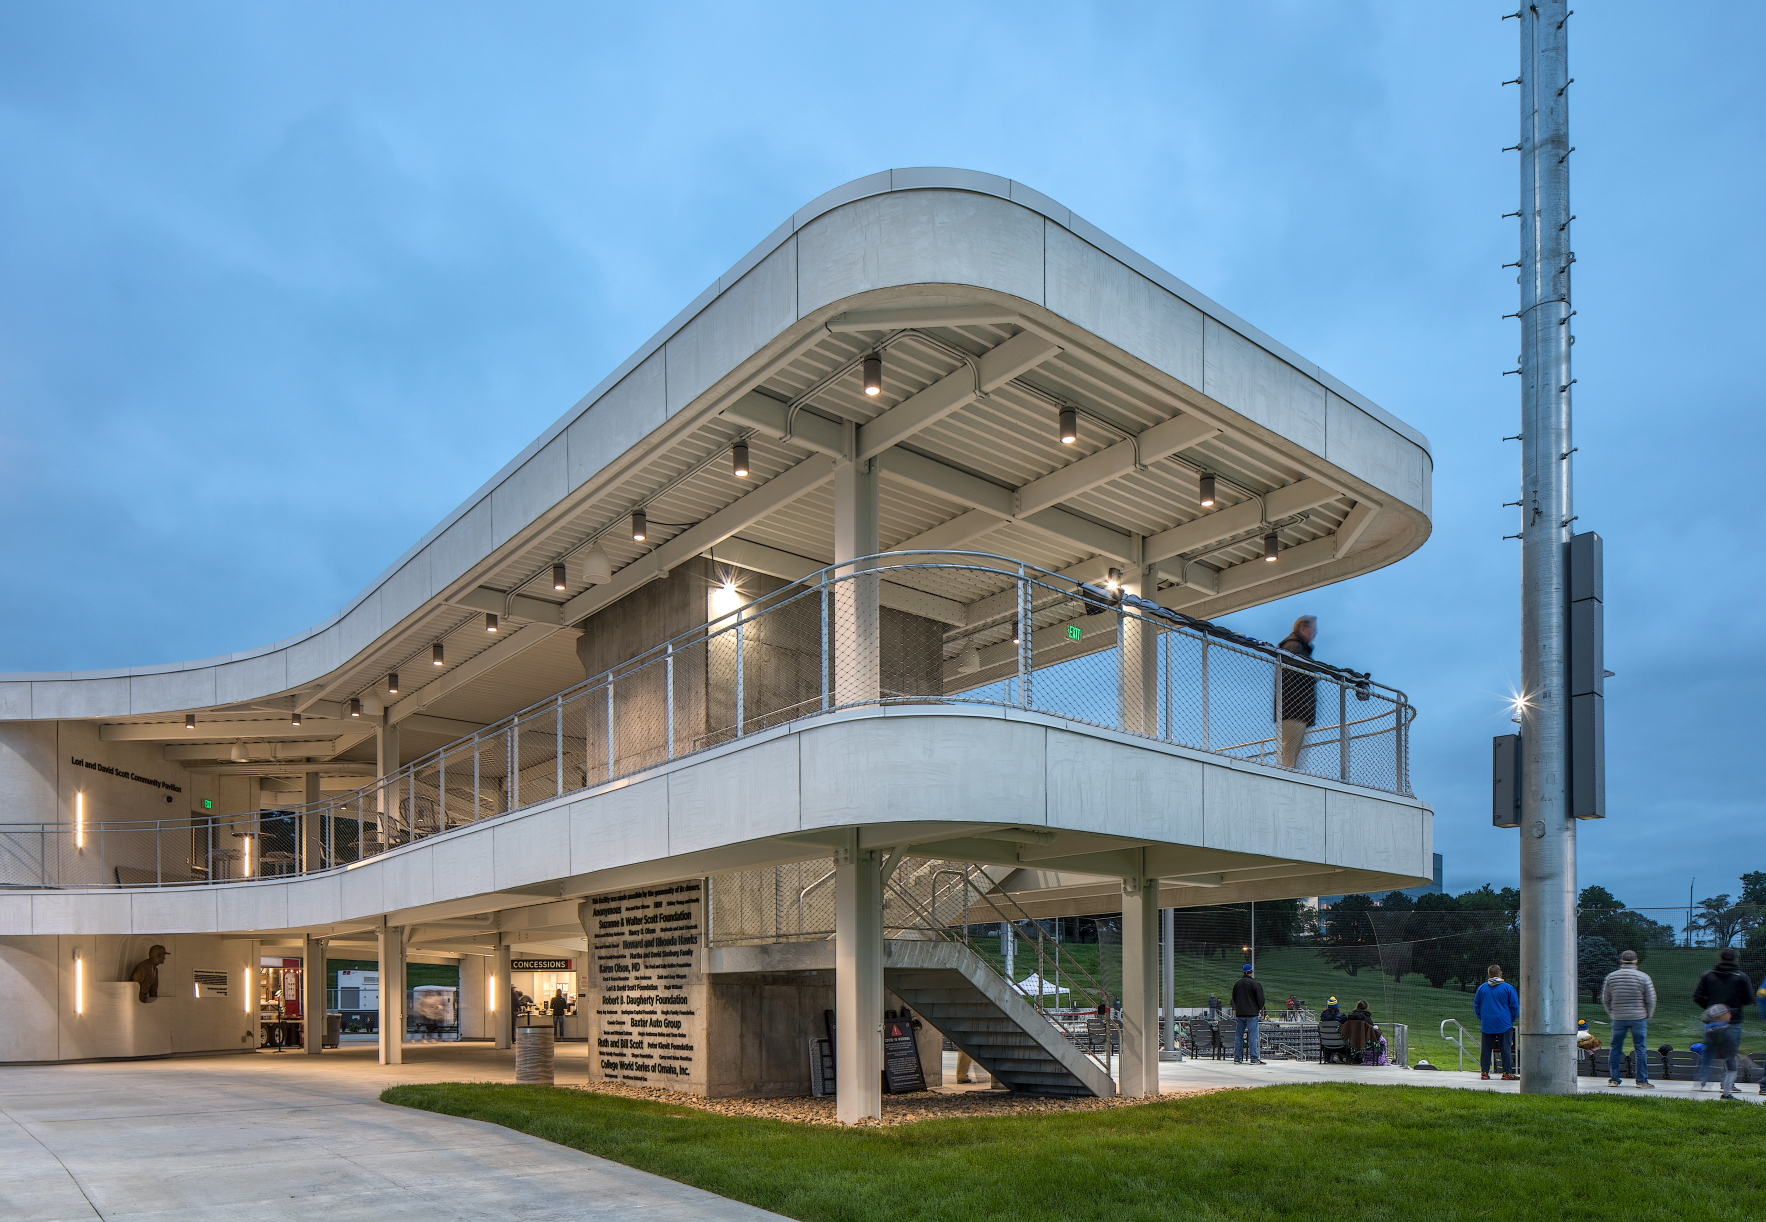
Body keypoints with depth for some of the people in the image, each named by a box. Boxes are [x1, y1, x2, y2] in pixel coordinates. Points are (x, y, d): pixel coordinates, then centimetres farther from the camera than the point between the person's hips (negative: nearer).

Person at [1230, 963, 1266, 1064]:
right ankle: (1254, 1059, -5)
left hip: (1239, 1013, 5)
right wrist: (1260, 1009, 10)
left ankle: (1237, 1059, 9)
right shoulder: (1255, 984, -9)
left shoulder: (1237, 983, 9)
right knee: (1252, 1036, -3)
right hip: (1252, 1013, -5)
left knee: (1238, 1036, 7)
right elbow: (1260, 998, -6)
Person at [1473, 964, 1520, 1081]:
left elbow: (1476, 1005, 12)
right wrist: (1511, 1019, 12)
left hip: (1486, 1024, 3)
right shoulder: (1508, 988, -4)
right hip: (1504, 1023, -3)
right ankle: (1507, 1072, 1)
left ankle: (1484, 1072, 7)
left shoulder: (1482, 988, 5)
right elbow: (1515, 1006, -1)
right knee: (1506, 1048, 2)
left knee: (1486, 1049, 7)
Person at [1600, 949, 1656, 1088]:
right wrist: (1648, 1015, 12)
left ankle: (1613, 1079, 10)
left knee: (1616, 1049, 8)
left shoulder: (1611, 976, 3)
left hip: (1618, 1018, 2)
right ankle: (1642, 1081, 3)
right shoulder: (1643, 977, -4)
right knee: (1640, 1049, 3)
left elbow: (1605, 999, 8)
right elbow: (1651, 1000, -2)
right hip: (1638, 1018, -2)